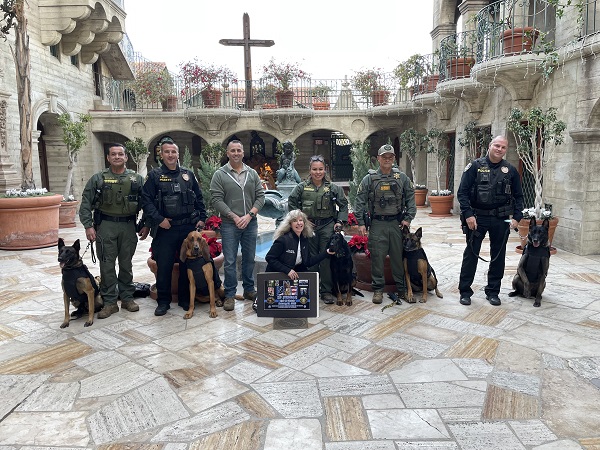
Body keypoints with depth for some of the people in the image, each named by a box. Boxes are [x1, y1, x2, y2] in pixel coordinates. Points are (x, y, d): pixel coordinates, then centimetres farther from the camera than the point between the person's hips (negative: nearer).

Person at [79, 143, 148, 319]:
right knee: (107, 265, 3)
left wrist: (146, 225, 1)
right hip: (105, 226, -1)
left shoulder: (137, 179, 6)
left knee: (126, 264, 10)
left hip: (129, 226, 1)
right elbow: (86, 204, 2)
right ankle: (110, 302, 11)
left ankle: (127, 297, 23)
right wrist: (88, 226, -6)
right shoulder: (98, 179, 2)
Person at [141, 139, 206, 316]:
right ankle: (163, 302, 16)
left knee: (187, 265, 10)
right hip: (165, 229, -2)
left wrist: (201, 218, 6)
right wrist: (159, 219, -14)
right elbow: (146, 201, -4)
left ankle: (185, 299, 24)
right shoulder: (154, 175, 2)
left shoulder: (188, 174, 11)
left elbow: (199, 199, 15)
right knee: (163, 266, 2)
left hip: (189, 228, 3)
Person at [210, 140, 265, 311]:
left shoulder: (252, 173, 7)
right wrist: (234, 217, -14)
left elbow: (260, 196, 4)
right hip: (229, 224, -3)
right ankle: (230, 294, 12)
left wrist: (249, 215, -9)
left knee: (249, 258, 13)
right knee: (230, 261, 1)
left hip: (250, 223, 3)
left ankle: (249, 290, 27)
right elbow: (216, 199, -8)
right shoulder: (220, 174, -2)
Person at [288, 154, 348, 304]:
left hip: (327, 226, -1)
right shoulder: (302, 187, 4)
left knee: (326, 258, -1)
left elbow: (343, 204, 8)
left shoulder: (332, 187, 4)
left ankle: (326, 291, 8)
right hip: (309, 226, 1)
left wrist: (340, 222, -2)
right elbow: (292, 203, 9)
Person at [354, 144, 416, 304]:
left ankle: (402, 288, 20)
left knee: (399, 257, 8)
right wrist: (361, 223, -6)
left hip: (397, 223, 2)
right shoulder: (369, 178, 1)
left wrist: (408, 218, -2)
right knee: (377, 257, 1)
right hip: (377, 224, -1)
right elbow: (360, 201, 0)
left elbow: (411, 198, 8)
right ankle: (378, 289, 13)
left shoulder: (402, 178, 6)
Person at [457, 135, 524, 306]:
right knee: (471, 254, 3)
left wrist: (517, 217, -1)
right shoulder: (475, 166, -3)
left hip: (500, 220, 3)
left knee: (498, 255, 10)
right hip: (477, 218, -3)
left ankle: (493, 291, 23)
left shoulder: (510, 170, 6)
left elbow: (518, 196, 12)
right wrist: (468, 215, -15)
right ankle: (465, 291, 12)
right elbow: (462, 192, -6)